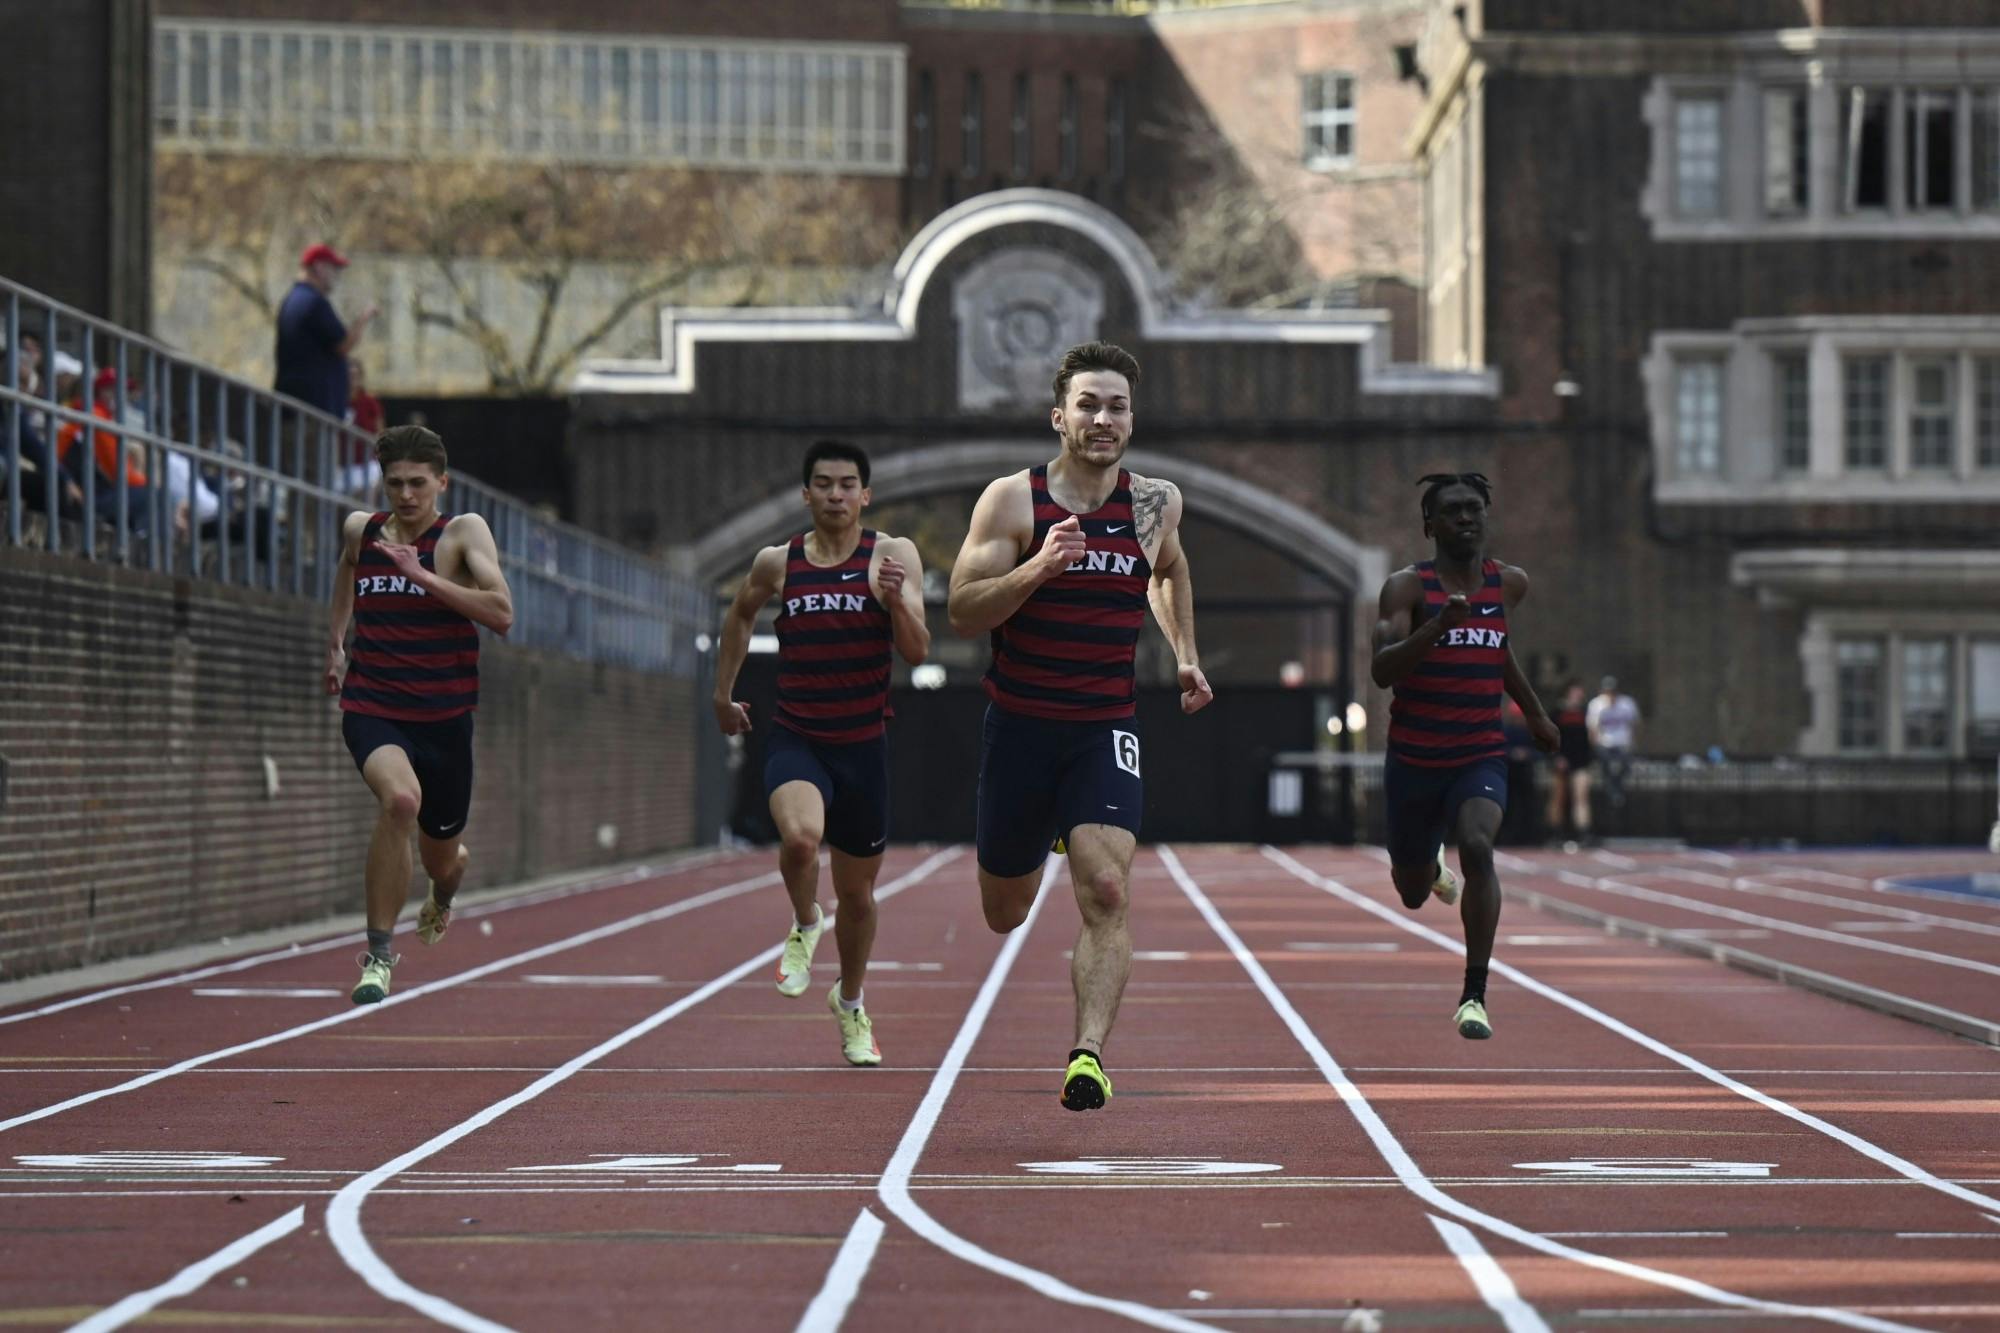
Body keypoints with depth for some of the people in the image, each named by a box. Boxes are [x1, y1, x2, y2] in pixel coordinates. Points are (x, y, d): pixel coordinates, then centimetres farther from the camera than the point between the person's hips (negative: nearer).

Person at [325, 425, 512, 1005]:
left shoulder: (464, 532, -6)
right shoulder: (361, 531, 5)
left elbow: (502, 614, -20)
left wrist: (423, 575, -23)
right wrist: (335, 642, 34)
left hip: (444, 718, 0)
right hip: (371, 711, 0)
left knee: (442, 856, 16)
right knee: (400, 798, -33)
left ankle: (442, 897, 58)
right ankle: (379, 952, -23)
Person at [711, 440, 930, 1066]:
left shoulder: (894, 555, -4)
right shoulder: (776, 563, 1)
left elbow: (917, 652, -10)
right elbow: (740, 615, 22)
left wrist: (897, 600, -28)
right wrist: (724, 691, 22)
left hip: (863, 744, 0)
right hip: (794, 739, 0)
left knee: (857, 891, 12)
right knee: (800, 836, -31)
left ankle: (850, 1004, 38)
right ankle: (805, 928, 1)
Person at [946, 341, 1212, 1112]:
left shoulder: (1156, 504, 3)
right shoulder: (1011, 500, -7)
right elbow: (963, 612, -13)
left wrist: (1185, 657, 14)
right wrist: (1039, 567, -27)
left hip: (1107, 731, 1)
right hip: (1019, 725, 0)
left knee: (1106, 891, -21)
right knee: (1004, 914, 14)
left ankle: (1089, 1053, -26)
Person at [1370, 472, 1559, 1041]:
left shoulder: (1509, 584, 4)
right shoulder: (1407, 586, -10)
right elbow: (1382, 671, -22)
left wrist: (1534, 713, 31)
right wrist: (1439, 625, -35)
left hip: (1481, 757, 1)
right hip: (1413, 760, -1)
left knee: (1477, 847, -29)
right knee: (1414, 894, 15)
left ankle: (1474, 996, -25)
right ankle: (1430, 867, 57)